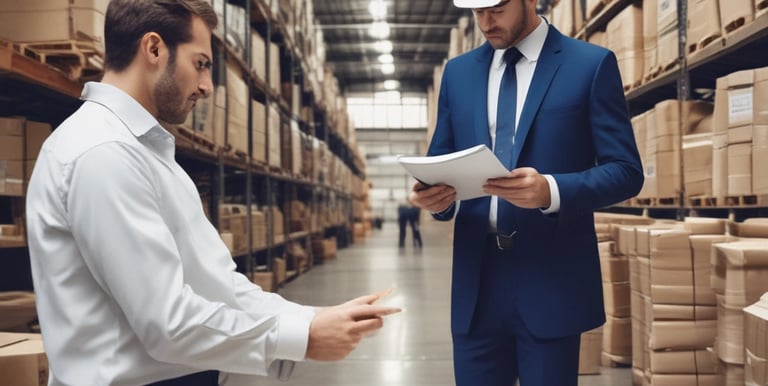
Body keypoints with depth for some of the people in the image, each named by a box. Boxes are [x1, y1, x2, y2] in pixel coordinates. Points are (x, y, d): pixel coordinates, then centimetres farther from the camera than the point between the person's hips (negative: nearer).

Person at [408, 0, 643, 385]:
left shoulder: (592, 64, -1)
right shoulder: (458, 71, 11)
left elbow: (625, 171, -5)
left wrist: (550, 190, -23)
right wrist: (433, 193, -10)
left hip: (552, 279, -3)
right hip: (475, 279, 4)